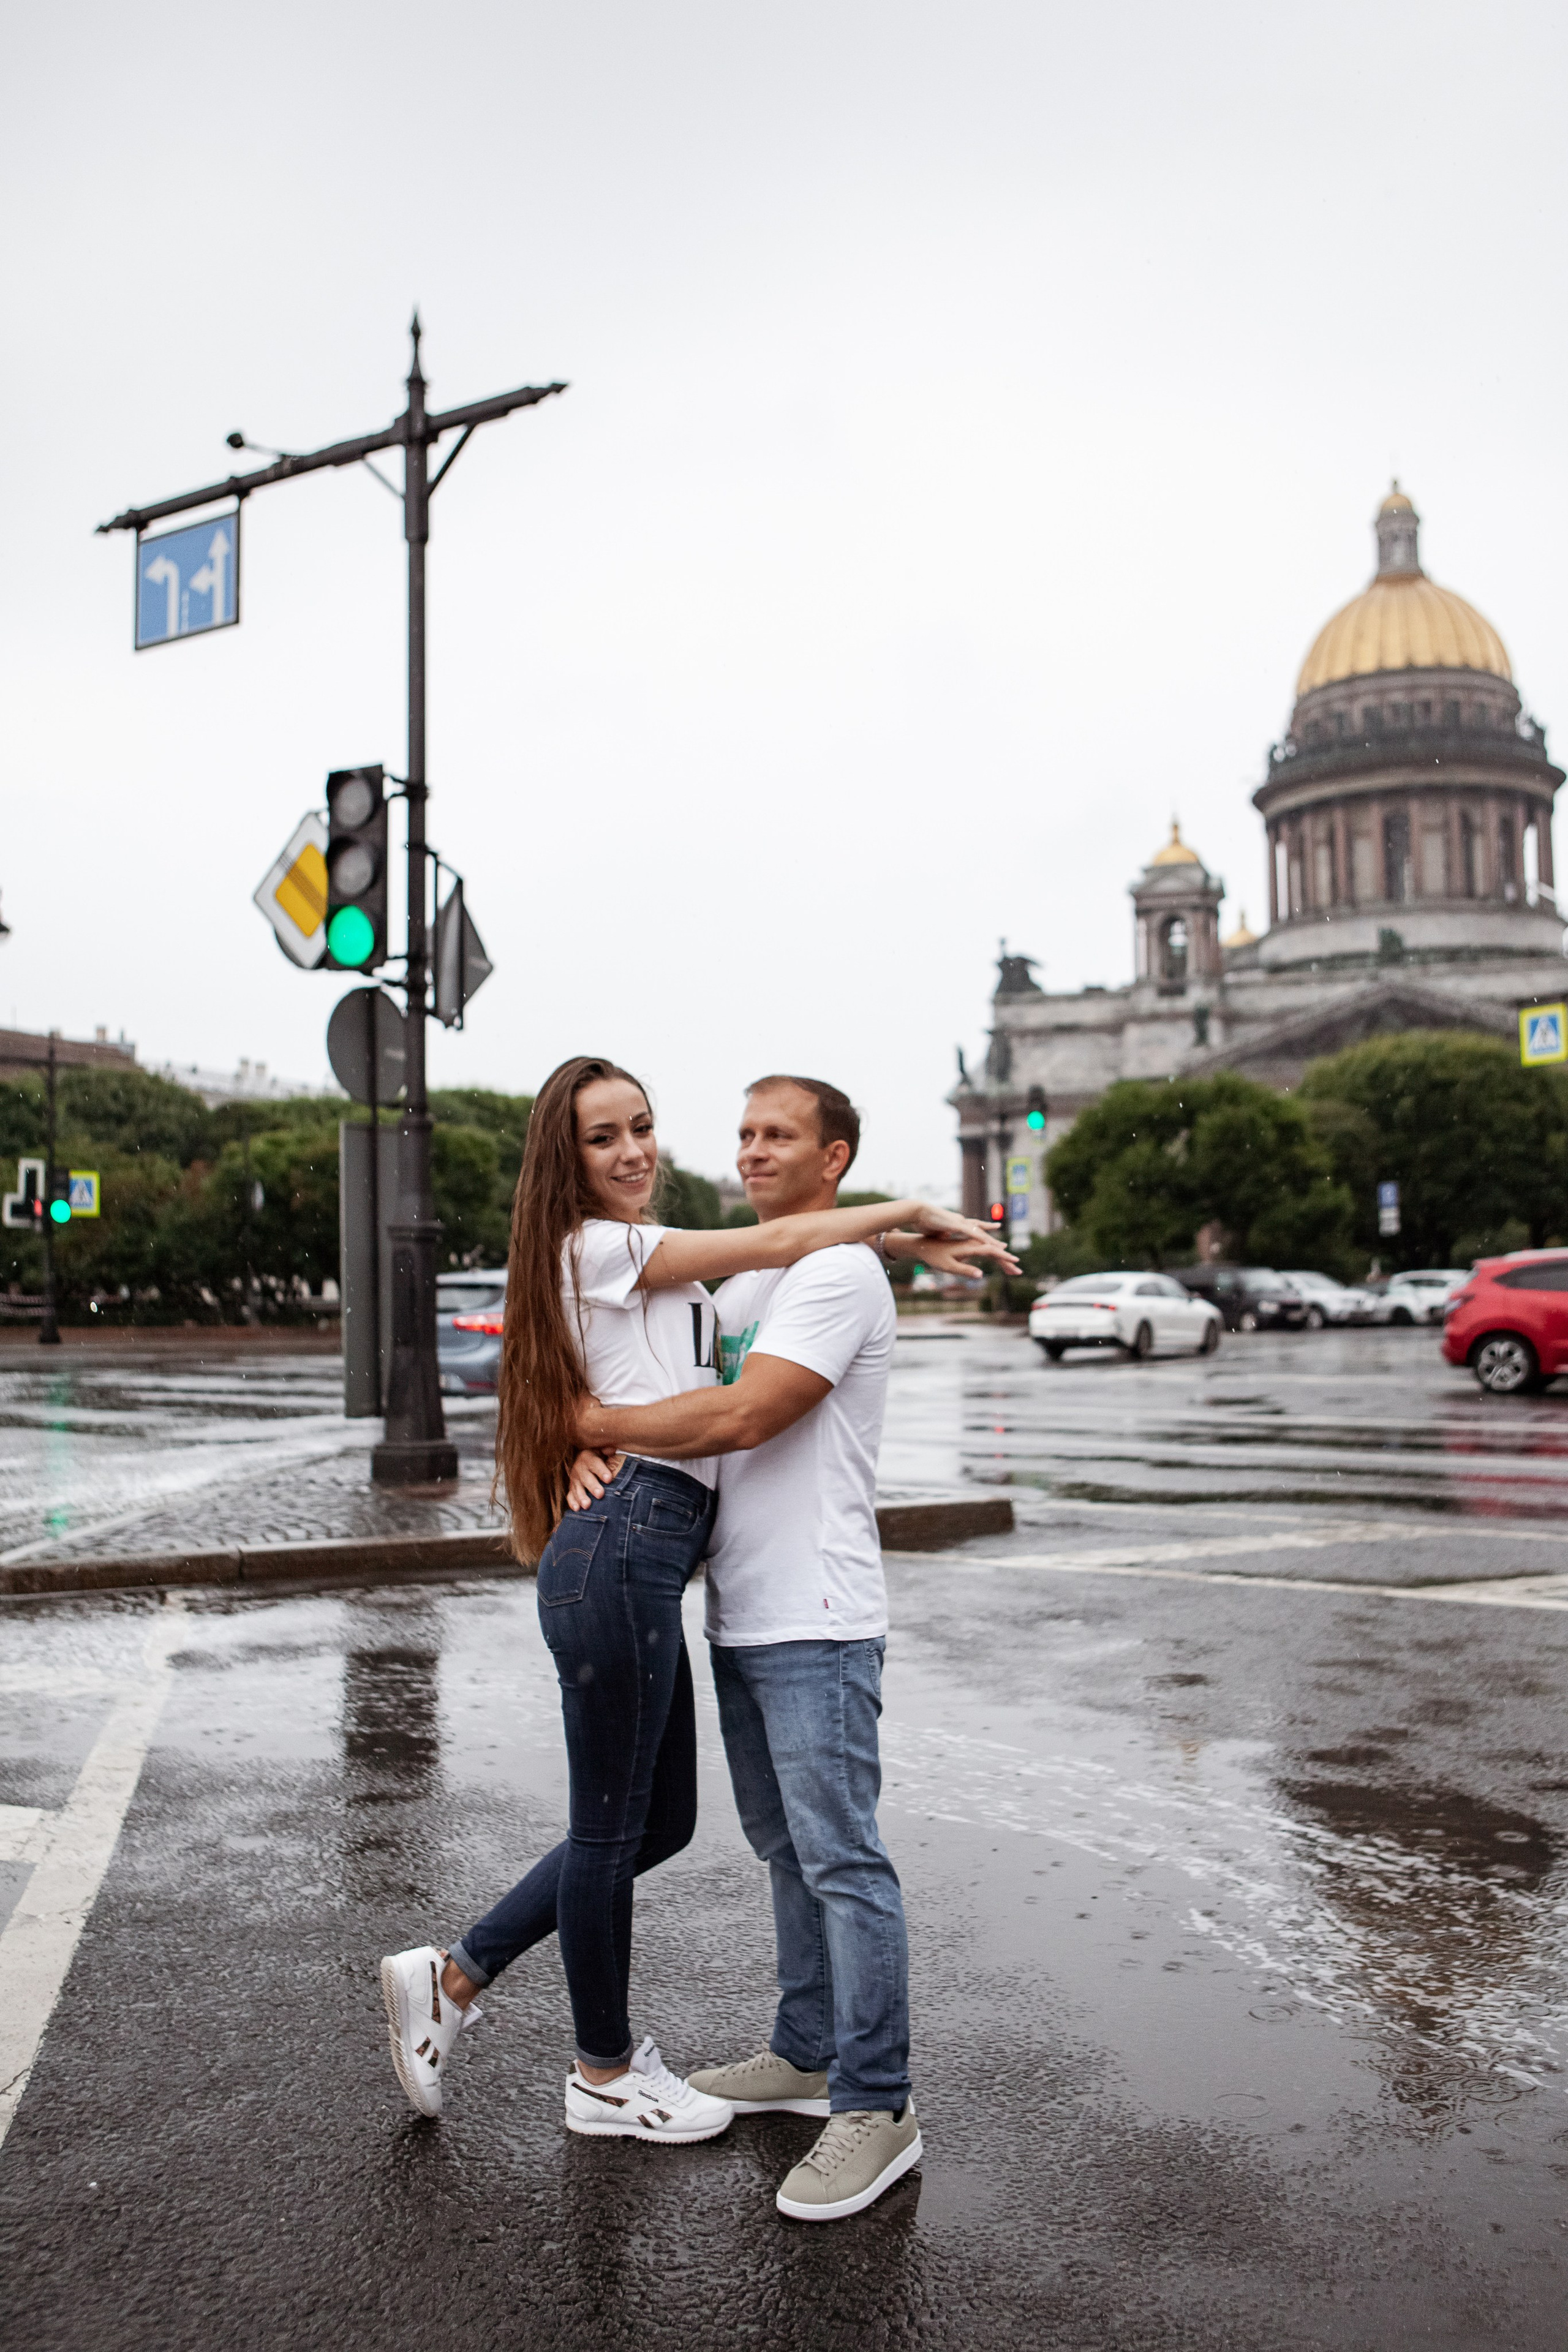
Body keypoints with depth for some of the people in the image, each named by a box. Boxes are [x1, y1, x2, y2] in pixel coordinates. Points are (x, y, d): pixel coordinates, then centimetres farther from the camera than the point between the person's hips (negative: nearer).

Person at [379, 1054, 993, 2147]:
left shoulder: (652, 1261, 24)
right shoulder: (599, 1246, -6)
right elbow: (775, 1245, -7)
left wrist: (901, 1238, 14)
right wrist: (911, 1210, 2)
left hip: (650, 1554, 10)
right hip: (620, 1547, -10)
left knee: (660, 1821, 16)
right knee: (612, 1826, 6)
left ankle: (453, 1977, 26)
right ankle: (606, 2075, 24)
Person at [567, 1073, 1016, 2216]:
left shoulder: (839, 1274, -13)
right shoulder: (738, 1283, 18)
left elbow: (741, 1417, -23)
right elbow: (683, 1403, 16)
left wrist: (593, 1417, -13)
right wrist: (599, 1451, -7)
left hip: (816, 1622, -9)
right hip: (739, 1614, 9)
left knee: (842, 1857, -5)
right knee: (787, 1850, 18)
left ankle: (877, 2109, 3)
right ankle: (808, 2056, 31)